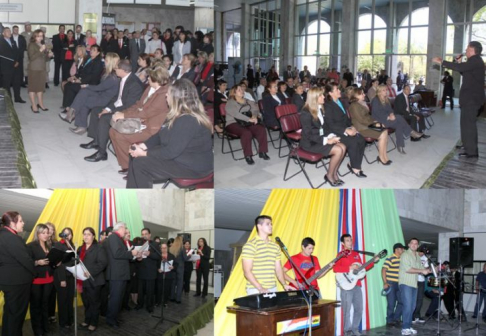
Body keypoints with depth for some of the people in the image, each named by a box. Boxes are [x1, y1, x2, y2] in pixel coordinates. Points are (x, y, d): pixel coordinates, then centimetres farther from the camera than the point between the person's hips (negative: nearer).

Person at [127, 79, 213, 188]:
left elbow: (171, 151, -27)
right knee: (136, 157, 2)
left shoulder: (188, 121, -28)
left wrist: (144, 153, -18)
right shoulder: (179, 114, 6)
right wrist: (144, 146, -6)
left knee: (140, 163, -15)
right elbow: (160, 135, 12)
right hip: (180, 155, 10)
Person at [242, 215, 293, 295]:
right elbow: (247, 272, -11)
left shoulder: (275, 246, 14)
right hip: (256, 290, -6)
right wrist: (260, 288, -20)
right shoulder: (250, 245, -6)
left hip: (273, 289, 6)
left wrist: (284, 284, 2)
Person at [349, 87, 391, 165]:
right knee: (382, 135, -17)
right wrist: (375, 123, -10)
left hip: (367, 125, 9)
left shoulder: (363, 103, 13)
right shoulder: (354, 106, -16)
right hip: (361, 128, -9)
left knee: (385, 131, -5)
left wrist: (375, 122, 1)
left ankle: (384, 155, -2)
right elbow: (361, 120, -18)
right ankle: (381, 157, -2)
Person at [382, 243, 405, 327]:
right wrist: (385, 283, -19)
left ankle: (396, 318, 24)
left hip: (399, 284, 7)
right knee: (391, 304, -3)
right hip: (390, 284, -7)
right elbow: (383, 270, -15)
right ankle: (390, 321, 10)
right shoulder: (390, 259, -12)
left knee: (401, 301, 9)